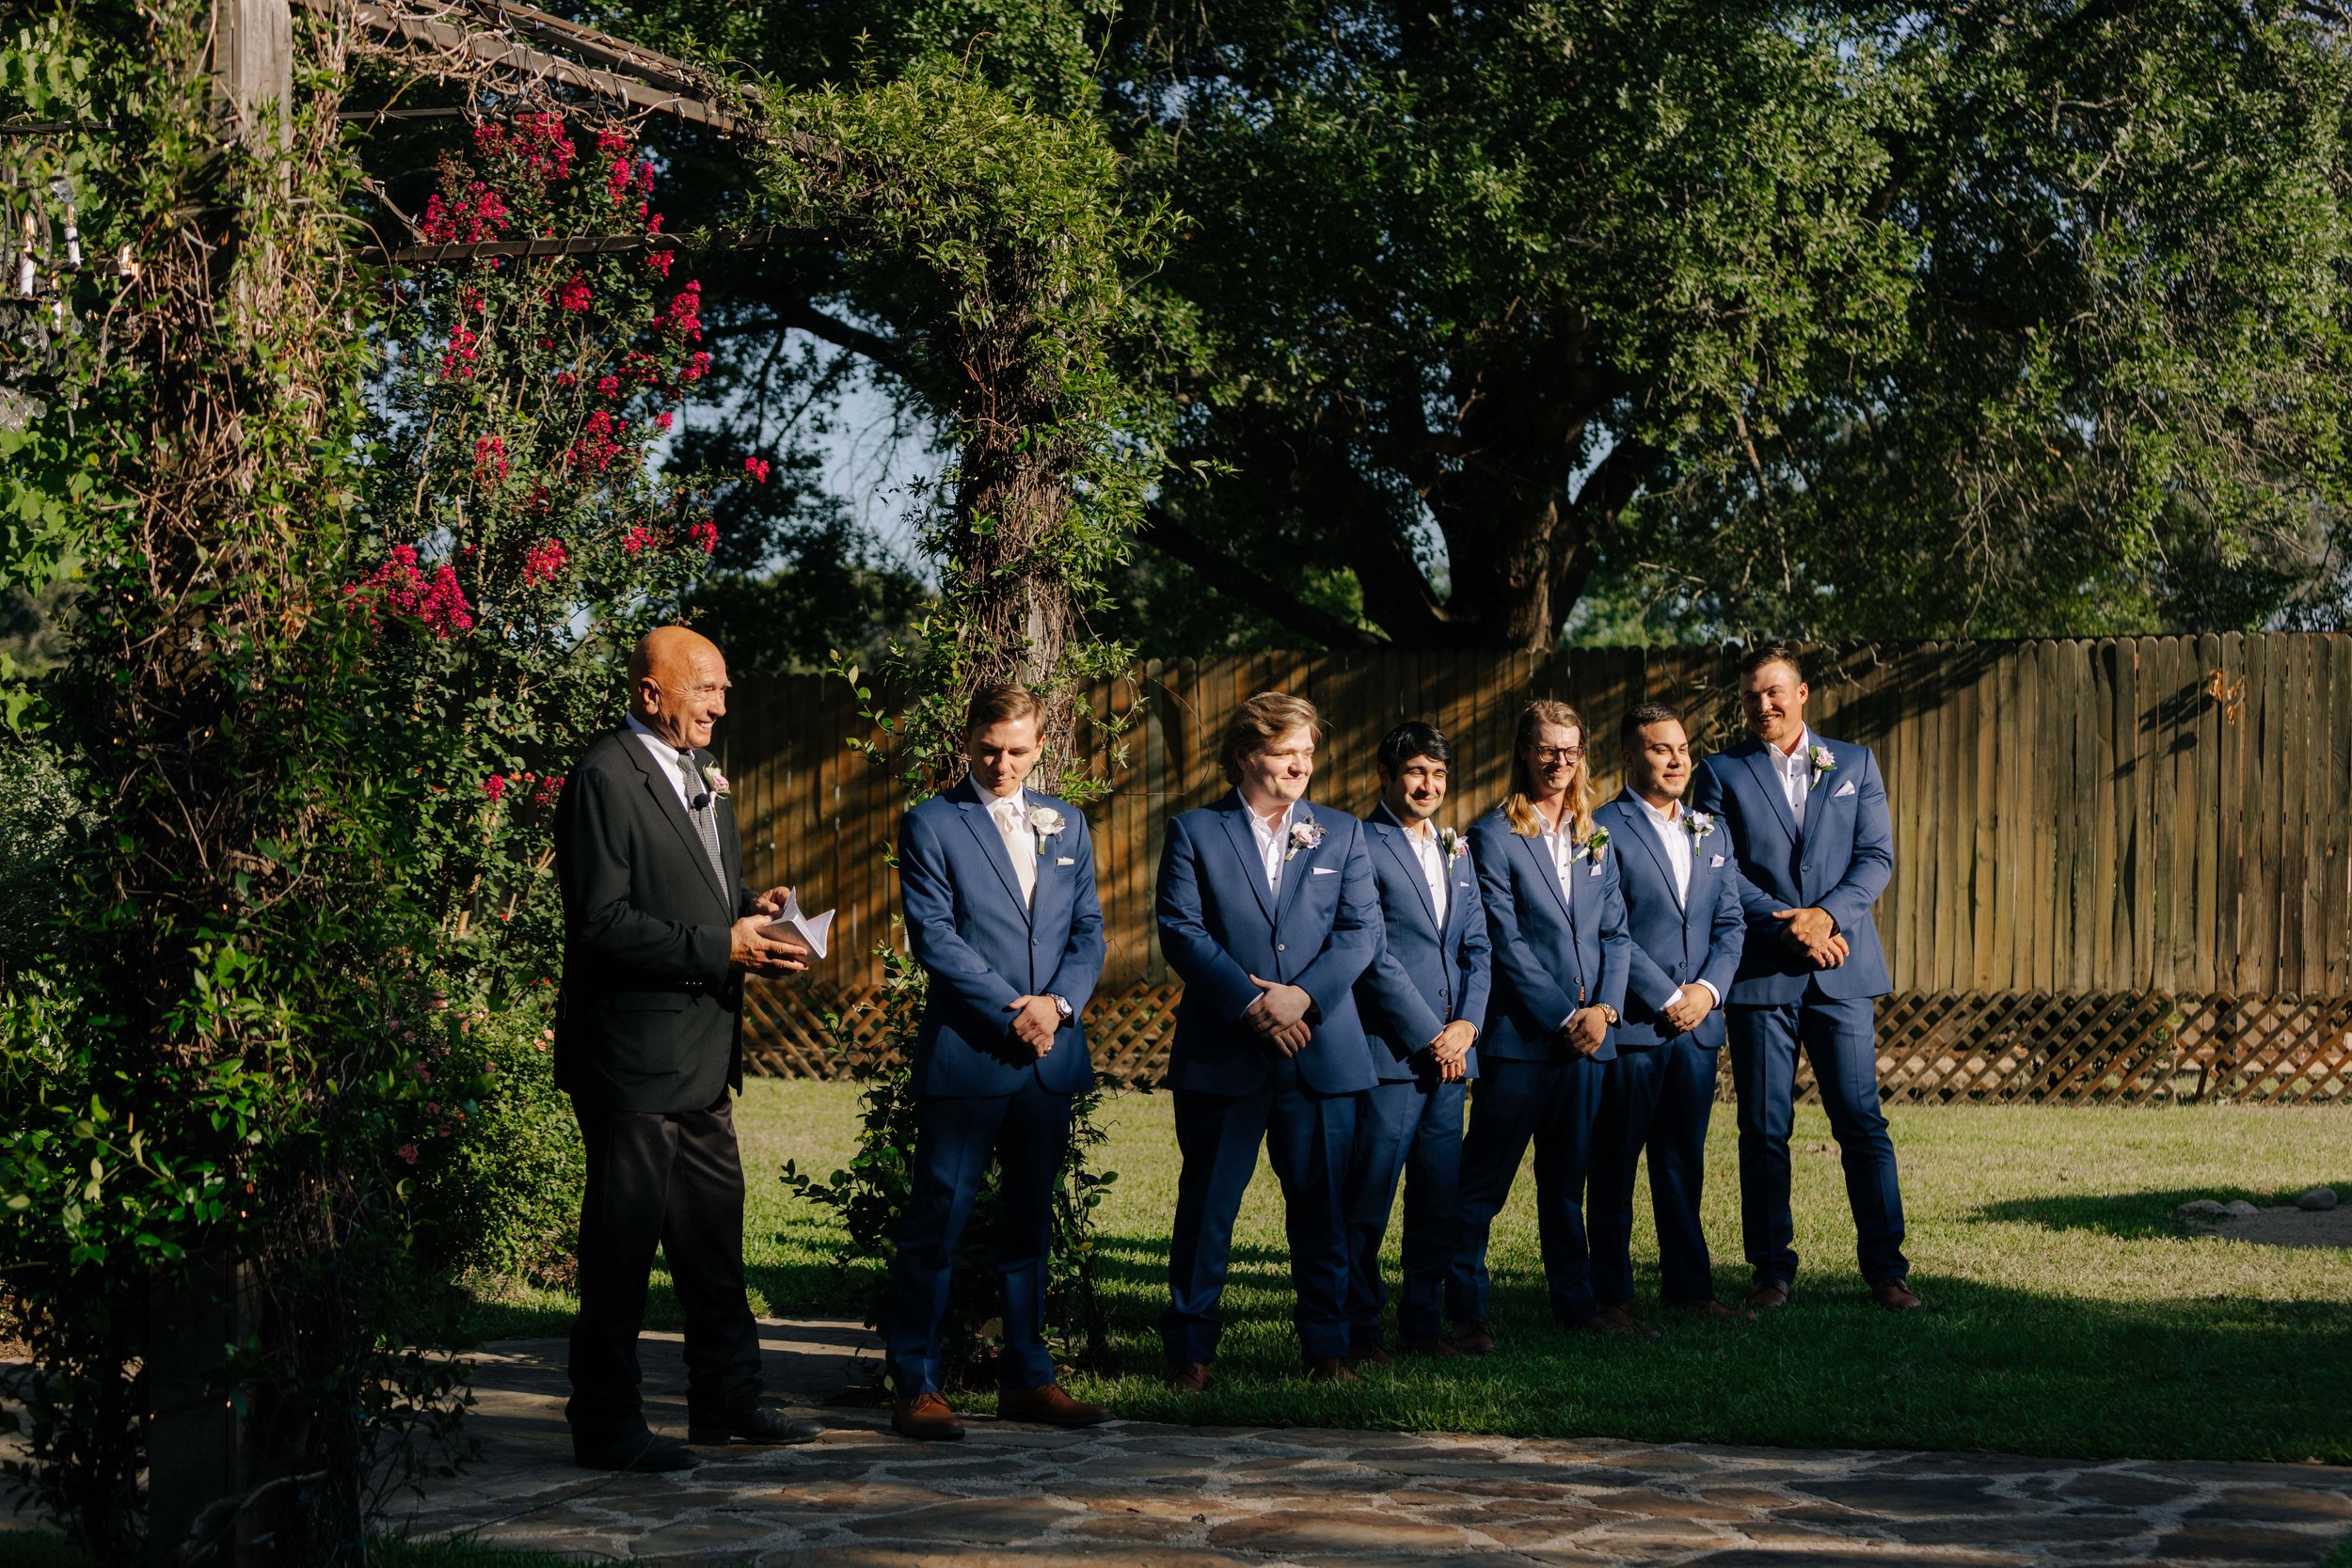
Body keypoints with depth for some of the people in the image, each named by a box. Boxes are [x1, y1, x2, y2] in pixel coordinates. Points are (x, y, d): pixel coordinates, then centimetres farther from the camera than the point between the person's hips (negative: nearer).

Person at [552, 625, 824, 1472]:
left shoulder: (703, 771, 15)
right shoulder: (604, 777, -15)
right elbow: (602, 923, -21)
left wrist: (753, 911, 2)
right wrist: (720, 948, -22)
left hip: (701, 1052, 9)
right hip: (632, 1050, -9)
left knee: (715, 1230, 16)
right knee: (622, 1242, -1)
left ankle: (725, 1400, 27)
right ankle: (606, 1424, 7)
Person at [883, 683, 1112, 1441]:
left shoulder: (1066, 824, 15)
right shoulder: (931, 825, -1)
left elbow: (1088, 930, 12)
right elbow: (934, 937, -8)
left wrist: (1058, 1003, -6)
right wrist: (1013, 1011, -13)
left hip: (1050, 1059, 5)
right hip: (964, 1056, -5)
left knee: (1030, 1224, 11)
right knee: (935, 1225, -3)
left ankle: (1026, 1378, 18)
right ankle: (915, 1386, 1)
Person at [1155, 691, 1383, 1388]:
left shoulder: (1341, 833, 11)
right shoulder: (1194, 832, 3)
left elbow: (1362, 930, 2)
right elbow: (1181, 931, -5)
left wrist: (1302, 994, -13)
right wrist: (1249, 1003, -14)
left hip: (1321, 1051, 2)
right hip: (1221, 1051, -2)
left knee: (1322, 1207, 6)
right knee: (1207, 1205, 3)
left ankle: (1326, 1346, 16)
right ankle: (1190, 1349, 11)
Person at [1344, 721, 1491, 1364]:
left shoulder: (1455, 851, 18)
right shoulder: (1361, 847, -5)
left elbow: (1476, 945, 16)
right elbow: (1374, 955, -11)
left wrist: (1466, 1025, 0)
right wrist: (1429, 1035, -10)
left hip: (1449, 1049, 7)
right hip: (1389, 1049, -6)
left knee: (1440, 1201, 8)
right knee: (1368, 1199, -3)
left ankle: (1423, 1324, 17)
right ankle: (1358, 1330, 4)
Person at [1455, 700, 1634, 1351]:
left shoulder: (1595, 839, 13)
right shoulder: (1493, 835, -4)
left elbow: (1615, 931, 11)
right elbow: (1506, 942, -9)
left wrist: (1605, 1008, -4)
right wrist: (1565, 1017, -12)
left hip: (1586, 1033, 5)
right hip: (1519, 1035, -5)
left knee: (1567, 1181, 13)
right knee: (1483, 1183, -1)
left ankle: (1575, 1302, 20)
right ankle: (1466, 1311, 3)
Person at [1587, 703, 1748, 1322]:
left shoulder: (1711, 831, 15)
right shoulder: (1602, 829, -5)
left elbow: (1731, 922, 13)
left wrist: (1708, 989, -4)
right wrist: (1666, 1000, -12)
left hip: (1697, 1023, 5)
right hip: (1630, 1026, -5)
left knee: (1684, 1162, 11)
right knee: (1615, 1166, 2)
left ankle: (1688, 1285, 18)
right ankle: (1612, 1293, 7)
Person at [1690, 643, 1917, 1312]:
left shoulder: (1854, 764, 12)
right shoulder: (1721, 773, 6)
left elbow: (1877, 856, 5)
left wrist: (1826, 915, -12)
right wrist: (1790, 927, -12)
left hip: (1844, 975, 1)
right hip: (1760, 974, 0)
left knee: (1863, 1123, -2)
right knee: (1764, 1130, 2)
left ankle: (1886, 1269, 5)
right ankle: (1773, 1269, 12)